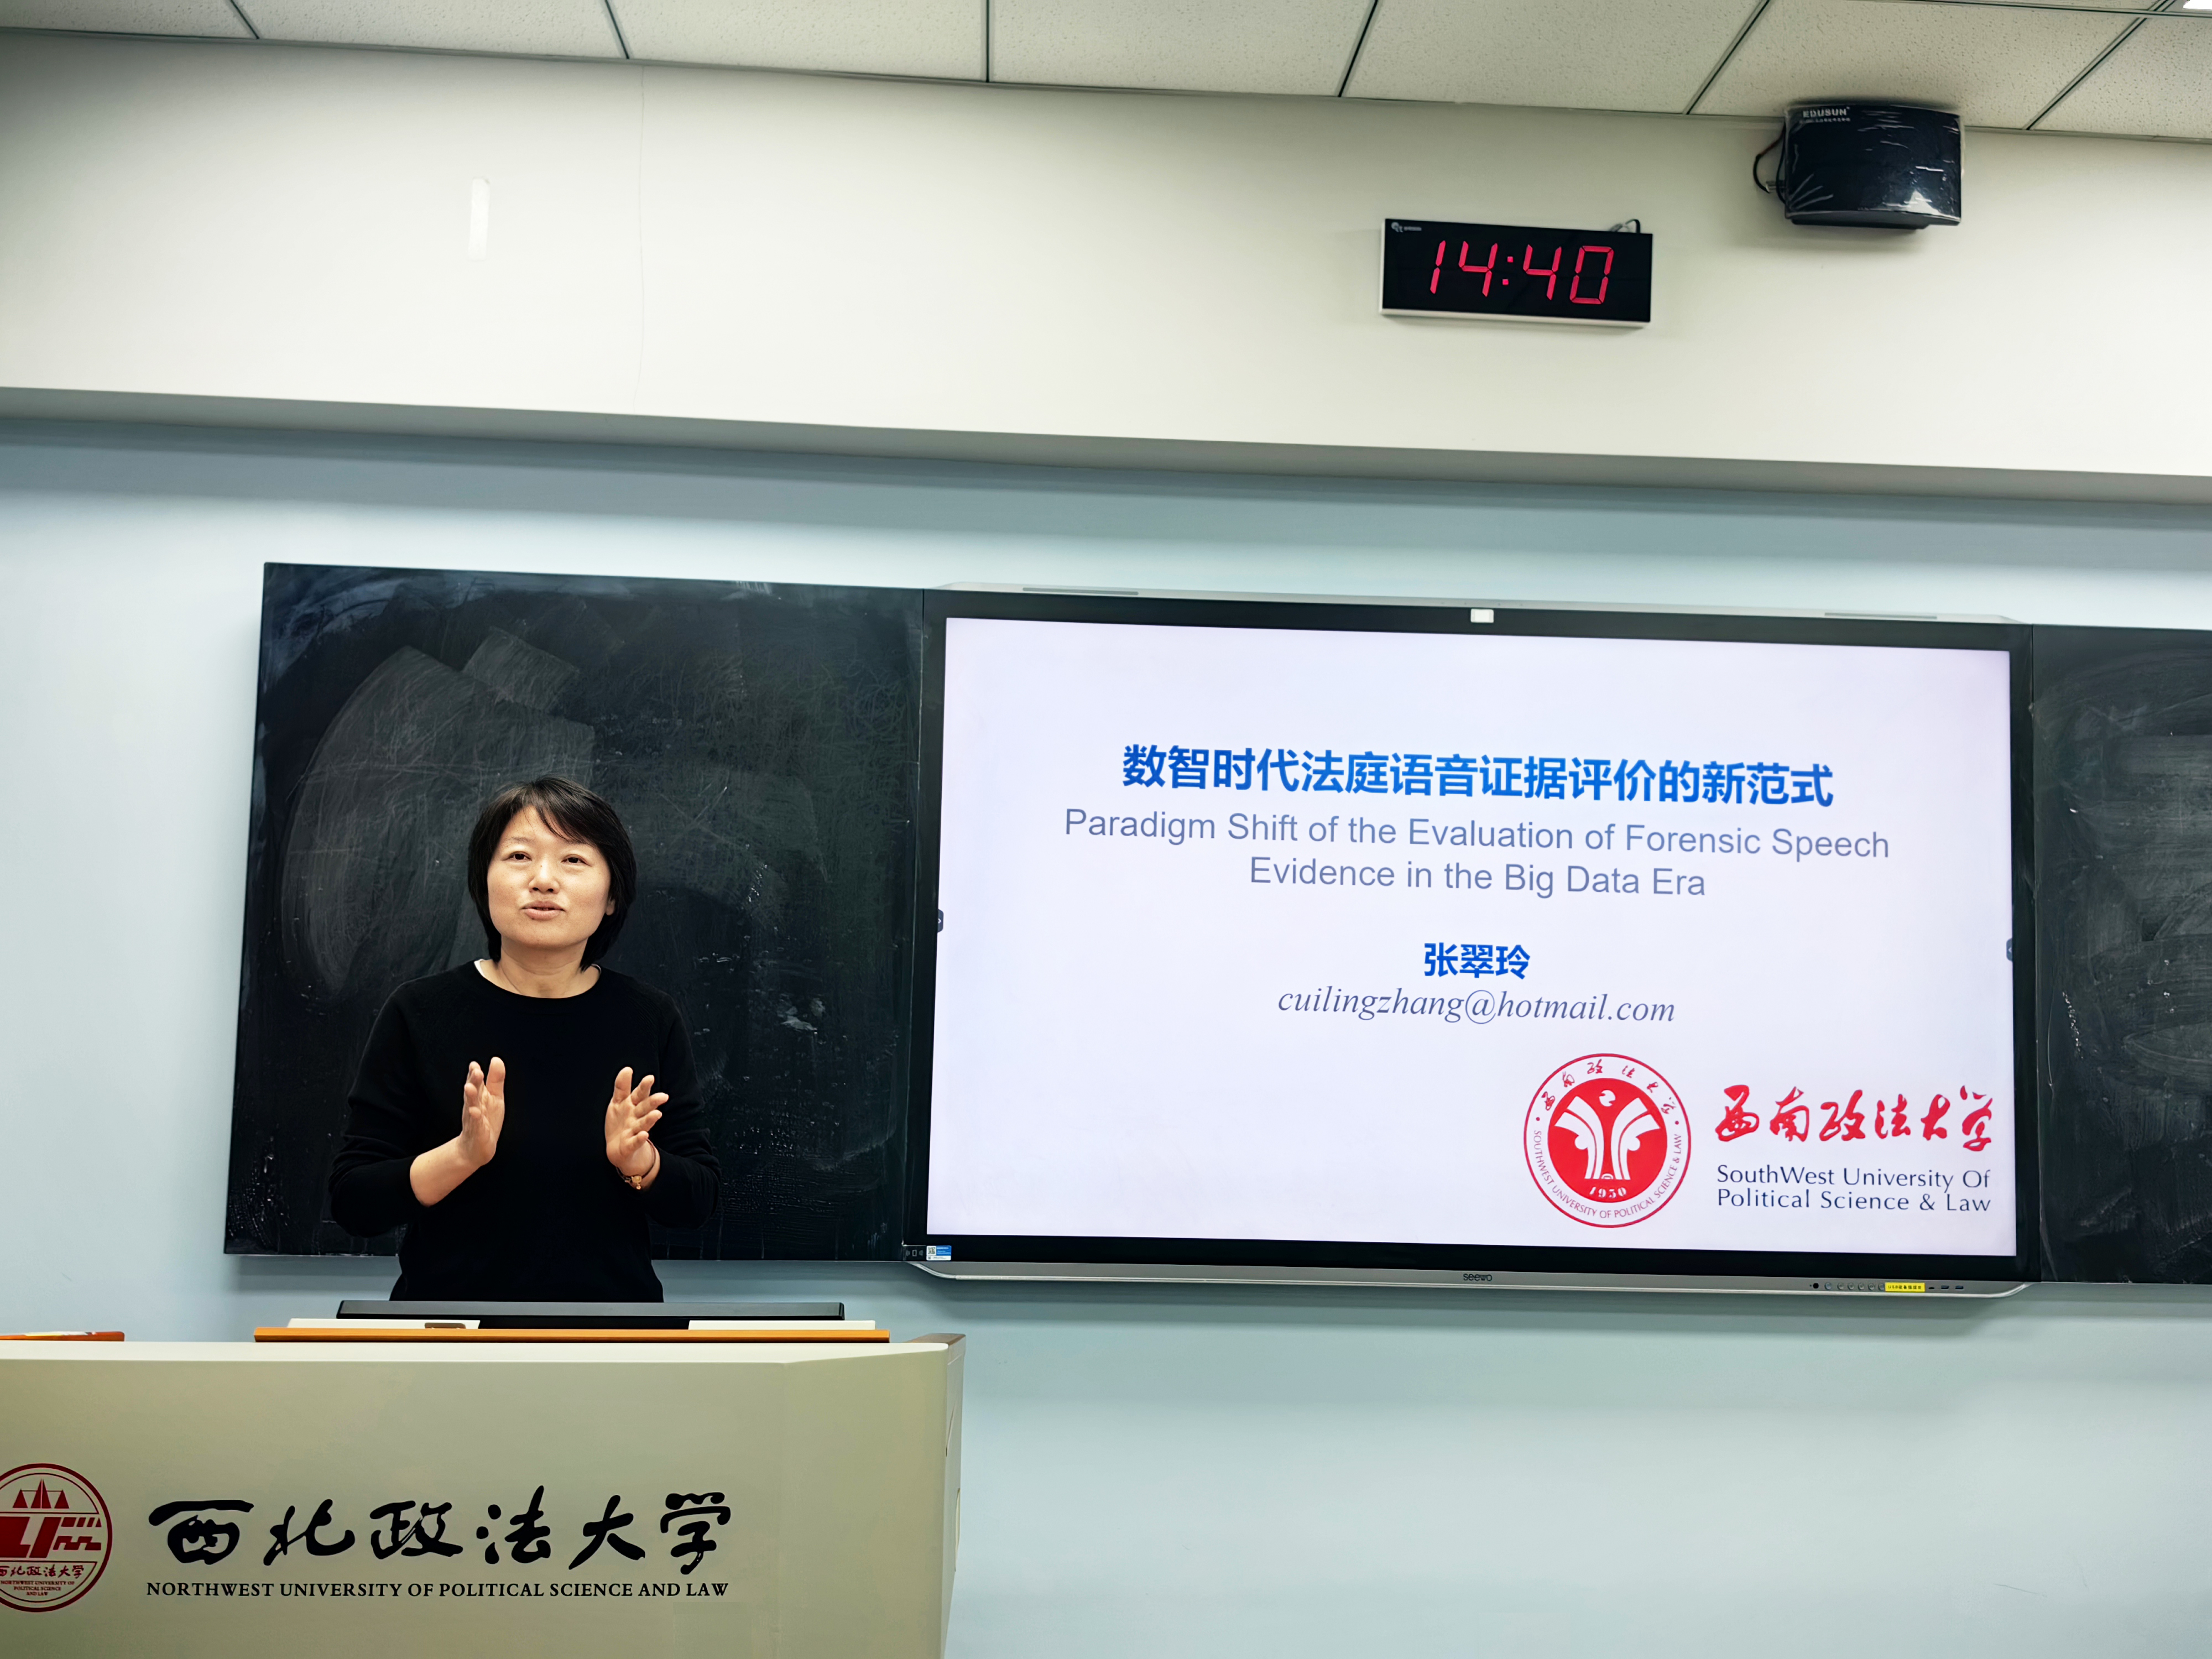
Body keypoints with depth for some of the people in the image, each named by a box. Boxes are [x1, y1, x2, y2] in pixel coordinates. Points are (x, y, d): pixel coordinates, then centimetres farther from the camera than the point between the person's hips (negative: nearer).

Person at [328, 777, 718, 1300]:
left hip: (613, 1297, 1)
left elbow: (698, 1198, -2)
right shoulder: (418, 1013, -8)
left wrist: (638, 1159, -20)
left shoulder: (650, 1018, -5)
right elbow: (353, 1203, -9)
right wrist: (463, 1154, -24)